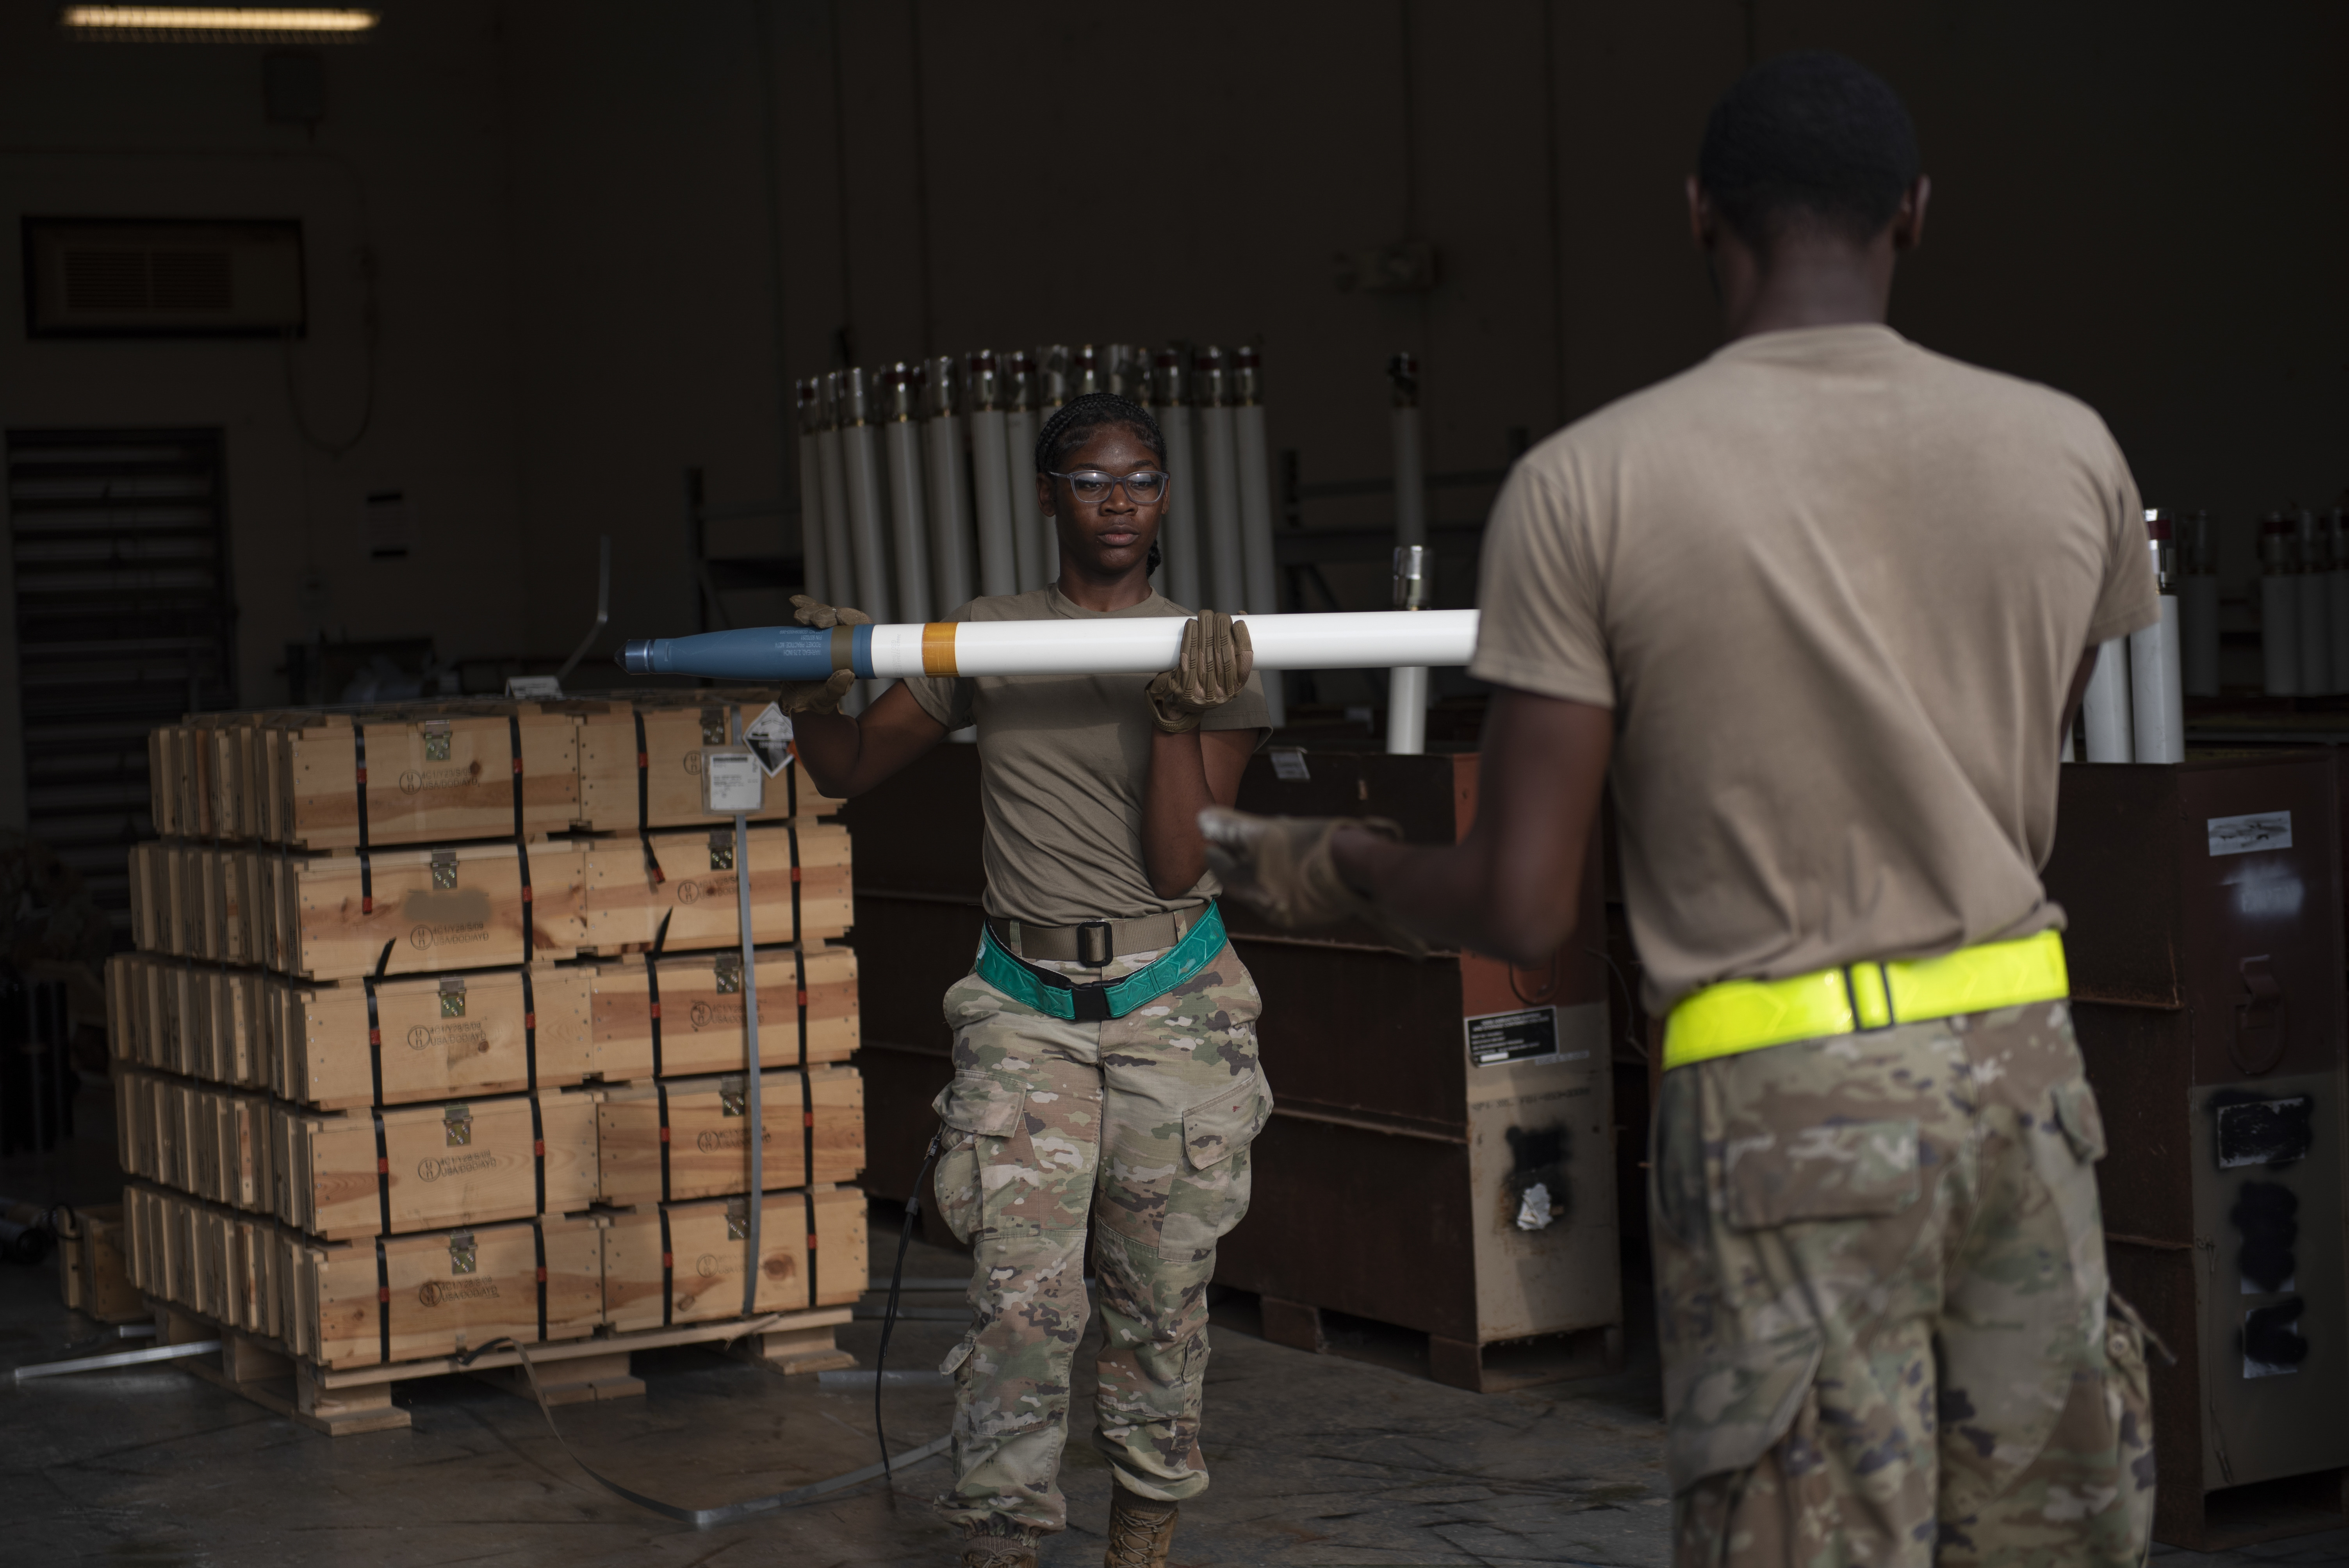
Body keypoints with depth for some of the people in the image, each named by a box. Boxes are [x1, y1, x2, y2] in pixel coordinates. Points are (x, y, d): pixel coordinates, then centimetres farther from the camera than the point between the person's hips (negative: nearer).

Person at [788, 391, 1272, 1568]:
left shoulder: (1213, 656, 1)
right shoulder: (983, 640, 6)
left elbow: (1179, 865, -6)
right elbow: (849, 769, 11)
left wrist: (1179, 713, -17)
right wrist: (817, 690, -10)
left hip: (1170, 1003, 0)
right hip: (1026, 1007, 0)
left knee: (1161, 1307, 5)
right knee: (1019, 1302, -9)